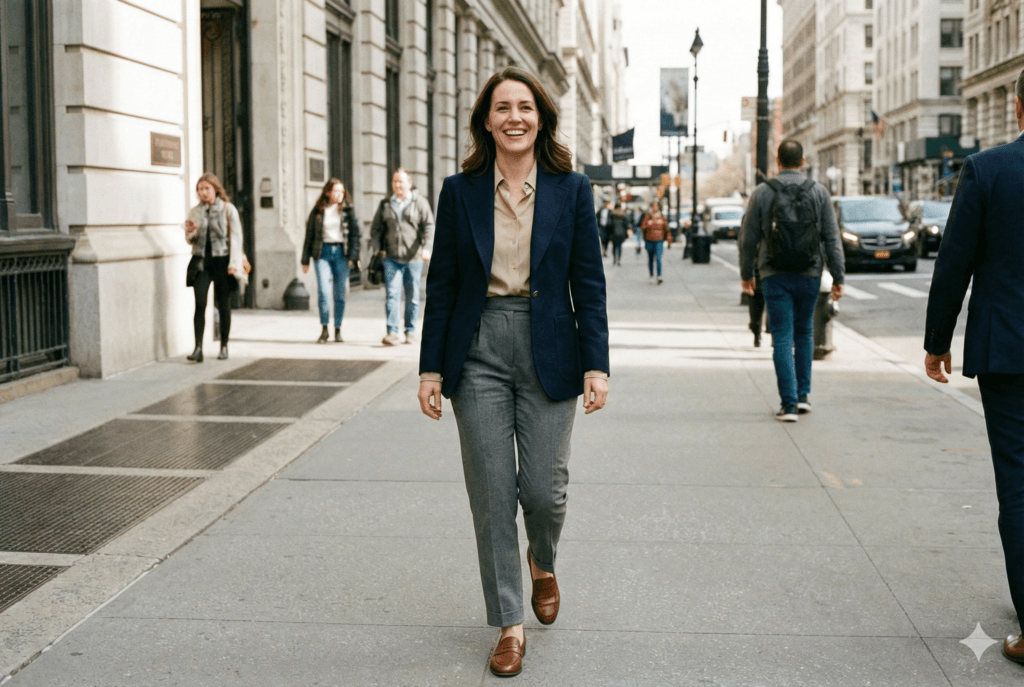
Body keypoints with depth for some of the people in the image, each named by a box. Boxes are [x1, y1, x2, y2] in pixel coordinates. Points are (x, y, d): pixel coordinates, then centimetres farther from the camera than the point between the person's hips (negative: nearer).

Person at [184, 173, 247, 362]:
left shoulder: (228, 209, 0)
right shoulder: (195, 212, 9)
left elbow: (235, 237, -2)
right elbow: (191, 241, 16)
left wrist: (234, 264, -10)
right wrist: (190, 232, -7)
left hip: (221, 260, -2)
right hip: (201, 261, 2)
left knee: (223, 305, 5)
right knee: (200, 303, -10)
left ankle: (224, 346, 18)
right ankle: (198, 348, -13)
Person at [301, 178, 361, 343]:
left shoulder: (348, 210, 5)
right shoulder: (318, 211, 6)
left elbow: (354, 233, 2)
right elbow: (309, 235, 9)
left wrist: (353, 256, -8)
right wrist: (305, 260, 7)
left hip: (341, 252, 0)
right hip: (323, 252, 0)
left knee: (340, 293, 3)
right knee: (323, 291, -12)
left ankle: (338, 330, 14)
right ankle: (324, 329, -2)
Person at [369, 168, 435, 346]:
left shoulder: (420, 202, 5)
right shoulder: (385, 205, 13)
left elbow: (429, 226, -3)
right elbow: (376, 228, 16)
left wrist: (426, 247, -17)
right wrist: (377, 249, 3)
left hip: (413, 258, -1)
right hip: (391, 258, 1)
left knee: (412, 296, 5)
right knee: (392, 294, -9)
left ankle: (410, 331, 15)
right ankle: (392, 332, -12)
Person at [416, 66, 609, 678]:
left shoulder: (572, 190, 2)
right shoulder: (460, 192, 3)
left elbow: (589, 283, 1)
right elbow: (442, 284, 5)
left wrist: (596, 365, -6)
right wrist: (431, 368, 1)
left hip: (549, 354, 0)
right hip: (478, 353, 1)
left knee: (545, 489, 1)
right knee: (492, 495, 2)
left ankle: (544, 562, 37)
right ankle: (509, 624, 16)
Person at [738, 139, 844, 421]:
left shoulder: (762, 193, -3)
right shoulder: (818, 192, 1)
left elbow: (748, 238, 0)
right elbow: (832, 238, 0)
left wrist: (746, 274, 12)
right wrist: (838, 277, 5)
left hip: (775, 276, -2)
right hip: (809, 275, 2)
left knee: (782, 338, 0)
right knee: (804, 334, 19)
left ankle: (789, 404, -4)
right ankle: (803, 395, 23)